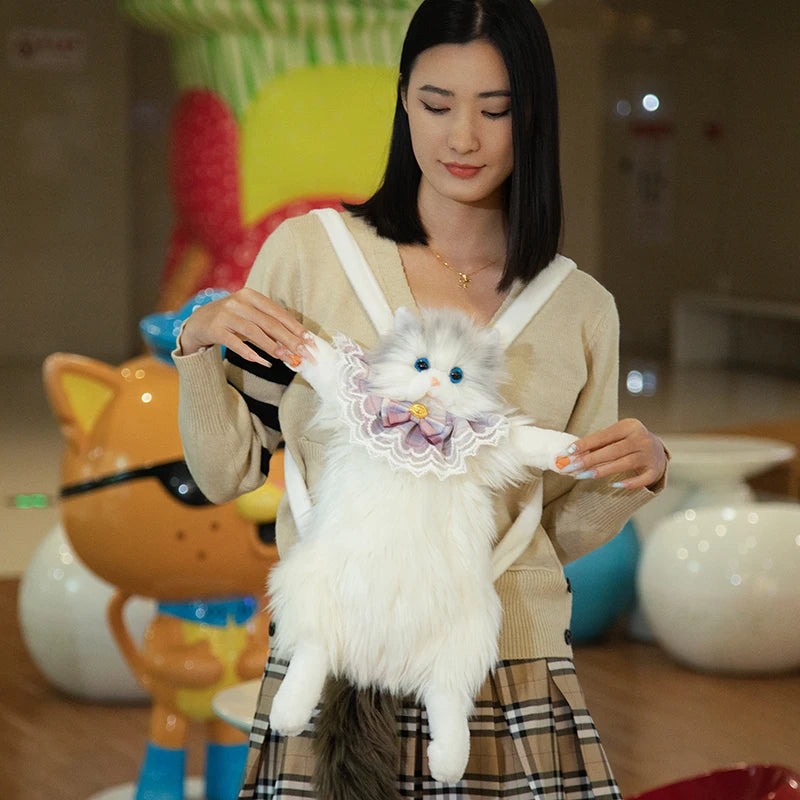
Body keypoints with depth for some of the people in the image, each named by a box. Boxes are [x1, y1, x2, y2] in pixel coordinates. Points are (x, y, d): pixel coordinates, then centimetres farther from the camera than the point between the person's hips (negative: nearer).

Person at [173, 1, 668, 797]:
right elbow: (226, 473, 6)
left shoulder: (581, 308, 6)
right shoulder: (307, 251, 1)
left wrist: (637, 475, -4)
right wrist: (198, 349, -9)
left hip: (513, 671, 2)